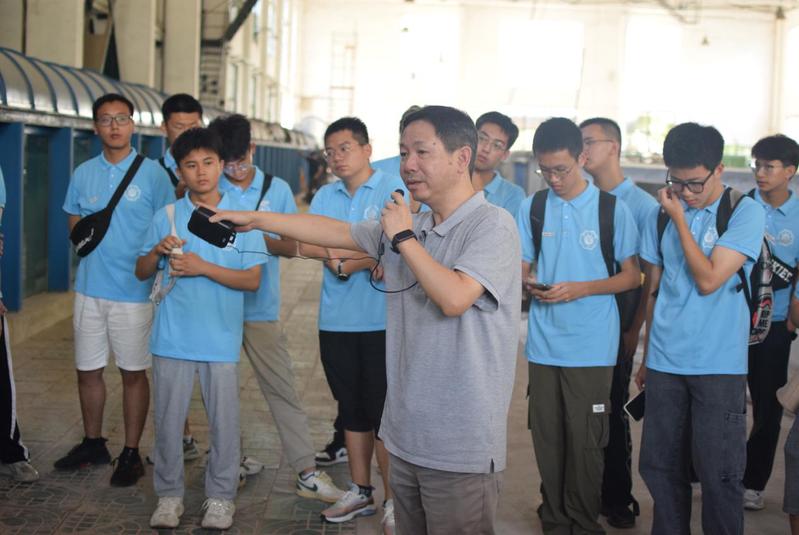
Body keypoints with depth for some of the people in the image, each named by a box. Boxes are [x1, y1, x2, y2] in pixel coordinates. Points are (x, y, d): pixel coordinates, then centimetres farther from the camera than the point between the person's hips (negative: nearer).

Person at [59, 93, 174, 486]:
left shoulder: (152, 173, -4)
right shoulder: (83, 174, 8)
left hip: (135, 291, -4)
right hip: (90, 288, 4)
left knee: (133, 373, 4)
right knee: (88, 370, 12)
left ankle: (131, 454, 15)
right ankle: (93, 443, 30)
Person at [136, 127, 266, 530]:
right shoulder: (167, 217, 3)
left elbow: (252, 280, -6)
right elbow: (142, 272, 9)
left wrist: (203, 267, -16)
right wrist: (158, 251, -12)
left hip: (222, 338, -1)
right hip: (173, 337, 1)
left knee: (224, 421, 6)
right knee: (168, 420, 8)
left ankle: (221, 497, 22)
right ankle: (169, 495, 24)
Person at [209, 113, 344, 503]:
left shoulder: (277, 189, 3)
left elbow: (292, 247, 4)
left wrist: (257, 234, -14)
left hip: (260, 308, 0)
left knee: (283, 390, 1)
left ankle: (307, 473, 5)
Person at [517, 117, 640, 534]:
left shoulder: (612, 209, -2)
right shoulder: (531, 208, 5)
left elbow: (633, 276, 1)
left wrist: (581, 289, -14)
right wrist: (528, 283, -12)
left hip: (591, 347, -2)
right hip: (544, 343, 3)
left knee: (585, 441, 1)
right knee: (547, 437, 7)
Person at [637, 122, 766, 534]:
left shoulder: (745, 212, -5)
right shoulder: (661, 215, 7)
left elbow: (708, 280, -15)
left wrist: (679, 218, -10)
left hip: (718, 366, -4)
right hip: (664, 362, 4)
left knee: (718, 476, 0)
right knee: (658, 466, 9)